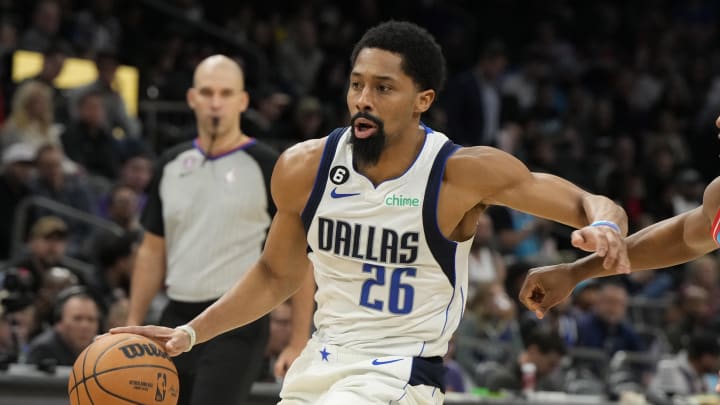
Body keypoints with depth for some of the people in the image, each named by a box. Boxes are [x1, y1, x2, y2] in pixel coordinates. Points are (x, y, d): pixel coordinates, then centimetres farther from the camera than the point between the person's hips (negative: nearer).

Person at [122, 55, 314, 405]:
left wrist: (298, 343, -9)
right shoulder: (172, 165, 10)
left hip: (236, 326, -6)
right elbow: (152, 251, 16)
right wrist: (133, 327, 9)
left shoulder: (267, 168, -5)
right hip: (178, 320, 6)